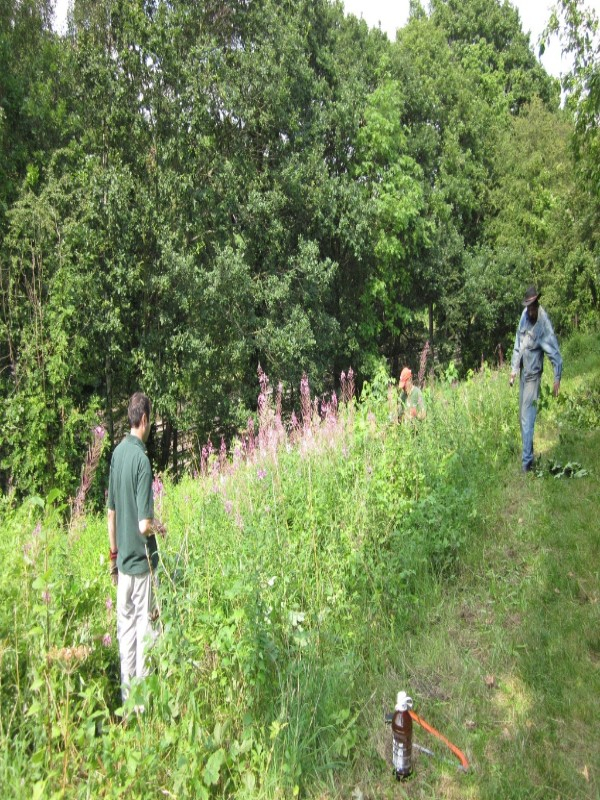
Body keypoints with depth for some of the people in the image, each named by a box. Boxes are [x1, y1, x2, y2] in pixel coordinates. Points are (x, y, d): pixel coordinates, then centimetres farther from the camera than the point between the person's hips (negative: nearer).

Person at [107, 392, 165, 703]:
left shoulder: (117, 452, 2)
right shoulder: (142, 459, -19)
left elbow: (111, 511, 9)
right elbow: (144, 524, -22)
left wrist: (113, 554, 17)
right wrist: (159, 525, 0)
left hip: (123, 559, 7)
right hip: (141, 560, -7)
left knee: (125, 626, 14)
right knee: (144, 627, 5)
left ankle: (126, 696, 26)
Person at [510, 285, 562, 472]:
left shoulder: (544, 324, -20)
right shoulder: (524, 315, 1)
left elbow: (554, 352, -23)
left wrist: (557, 378, -30)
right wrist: (514, 368, 11)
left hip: (533, 375, -7)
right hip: (523, 373, 7)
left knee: (527, 420, -9)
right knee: (522, 417, 15)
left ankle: (527, 461, -5)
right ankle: (528, 451, 28)